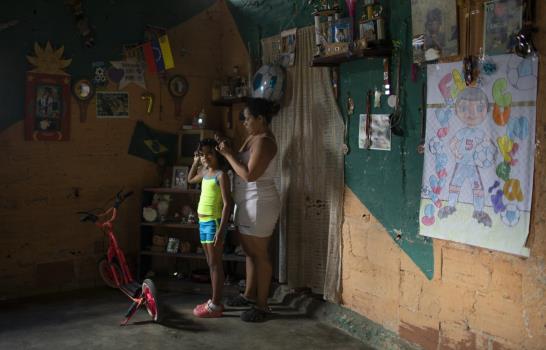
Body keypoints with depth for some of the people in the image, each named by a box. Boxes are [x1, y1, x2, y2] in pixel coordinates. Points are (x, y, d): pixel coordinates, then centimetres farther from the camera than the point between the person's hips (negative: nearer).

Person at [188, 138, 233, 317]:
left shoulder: (221, 175, -13)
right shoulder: (205, 173, 12)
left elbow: (227, 204, -18)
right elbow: (190, 179, 35)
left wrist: (221, 229, -23)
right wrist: (195, 162, 22)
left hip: (213, 222, -8)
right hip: (203, 222, 8)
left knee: (215, 263, -4)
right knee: (211, 263, 13)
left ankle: (215, 305, 1)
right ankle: (215, 301, 22)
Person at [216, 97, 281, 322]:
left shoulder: (264, 141, -19)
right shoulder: (253, 137, 12)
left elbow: (249, 175, -25)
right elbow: (240, 163, 17)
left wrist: (228, 154, -17)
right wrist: (228, 152, 0)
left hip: (259, 204, -10)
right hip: (247, 203, 10)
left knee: (259, 254, -2)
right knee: (249, 252, 19)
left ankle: (262, 305, 7)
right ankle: (249, 295, 32)